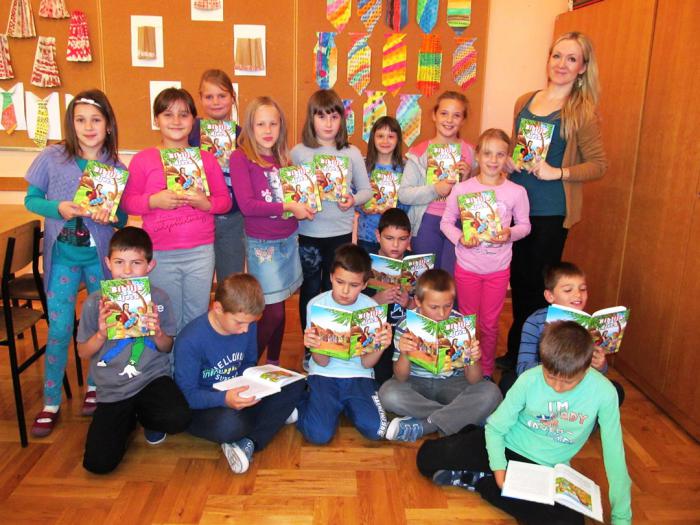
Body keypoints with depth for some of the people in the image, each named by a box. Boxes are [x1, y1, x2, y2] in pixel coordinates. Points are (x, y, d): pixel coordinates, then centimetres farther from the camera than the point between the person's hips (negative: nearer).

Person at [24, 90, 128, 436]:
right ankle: (51, 404, 17)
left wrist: (109, 215, -21)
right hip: (63, 255, -1)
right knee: (59, 330, 2)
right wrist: (58, 208, -18)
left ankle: (95, 387, 35)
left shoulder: (117, 169, -3)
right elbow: (31, 199, 2)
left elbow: (123, 219, 1)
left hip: (101, 256, 1)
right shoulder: (52, 158, -5)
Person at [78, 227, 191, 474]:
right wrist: (101, 333, -17)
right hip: (112, 390, 0)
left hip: (152, 378, 0)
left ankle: (146, 416, 9)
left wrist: (157, 332, -17)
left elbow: (167, 348, 5)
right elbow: (83, 353, 3)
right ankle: (127, 420, 20)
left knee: (178, 419, -29)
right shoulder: (94, 303, -5)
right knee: (98, 463, -13)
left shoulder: (158, 299, -3)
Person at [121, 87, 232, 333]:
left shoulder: (206, 159, 7)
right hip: (160, 255, -1)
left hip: (201, 252, 1)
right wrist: (153, 201, -17)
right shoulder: (143, 159, 2)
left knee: (197, 319, 10)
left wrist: (206, 203, -12)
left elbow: (225, 200, 7)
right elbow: (127, 202, 0)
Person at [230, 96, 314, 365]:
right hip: (262, 244, -5)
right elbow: (246, 205, -19)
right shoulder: (241, 157, -11)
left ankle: (274, 363, 30)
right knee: (273, 312, -4)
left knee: (279, 307, 13)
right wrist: (288, 207, -20)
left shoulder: (282, 158, 7)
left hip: (289, 239, 5)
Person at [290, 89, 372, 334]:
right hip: (307, 232, 0)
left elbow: (366, 190, 7)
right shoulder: (299, 152, -2)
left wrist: (353, 200, -13)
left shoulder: (351, 153, 0)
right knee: (310, 290, 11)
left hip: (341, 232, 0)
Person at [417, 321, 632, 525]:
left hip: (545, 469, 1)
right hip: (506, 446, -1)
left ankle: (478, 480, -14)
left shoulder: (604, 393, -20)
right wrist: (499, 467, -21)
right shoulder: (529, 380, -18)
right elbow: (495, 426, -7)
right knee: (427, 456, -14)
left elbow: (614, 454, -12)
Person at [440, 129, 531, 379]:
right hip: (467, 267, 0)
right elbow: (446, 222, -1)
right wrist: (459, 239, -19)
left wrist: (510, 233, -18)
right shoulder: (462, 189, -8)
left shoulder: (516, 192, -6)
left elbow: (524, 225, 3)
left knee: (490, 323, 12)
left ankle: (487, 371, 32)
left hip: (498, 269, 0)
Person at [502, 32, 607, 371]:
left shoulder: (582, 112, -8)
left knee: (538, 284, 5)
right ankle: (515, 351, 30)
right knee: (518, 279, 14)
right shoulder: (525, 102, 8)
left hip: (551, 212, -5)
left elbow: (599, 165, -8)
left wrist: (558, 172, -20)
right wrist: (508, 161, -1)